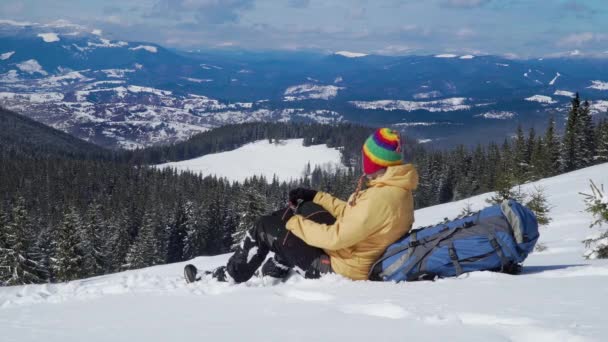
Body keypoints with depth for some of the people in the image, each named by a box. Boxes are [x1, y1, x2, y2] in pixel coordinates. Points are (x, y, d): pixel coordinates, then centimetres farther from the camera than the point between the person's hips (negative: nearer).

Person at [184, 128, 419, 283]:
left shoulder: (380, 198, -30)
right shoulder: (395, 187, 0)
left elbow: (335, 238, -27)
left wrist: (293, 223, -15)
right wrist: (316, 197, 10)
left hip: (340, 270, -9)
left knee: (265, 228, -1)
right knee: (304, 208, 20)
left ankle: (228, 278, 17)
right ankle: (272, 273, 25)